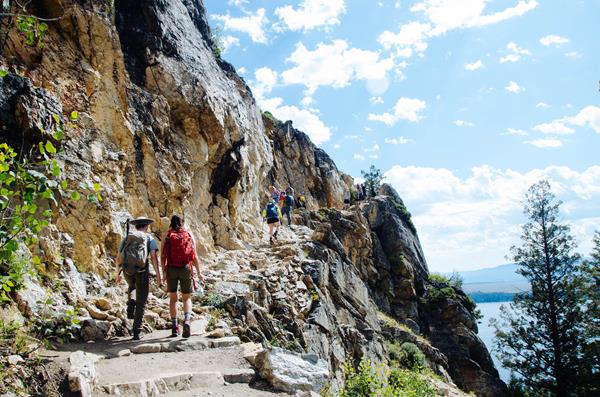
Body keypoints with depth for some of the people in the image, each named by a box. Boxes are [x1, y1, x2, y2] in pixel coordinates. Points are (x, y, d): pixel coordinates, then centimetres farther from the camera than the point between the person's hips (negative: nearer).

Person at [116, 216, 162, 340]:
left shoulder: (127, 237, 18)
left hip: (127, 270, 3)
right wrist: (158, 275, -8)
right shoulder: (149, 238, 8)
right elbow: (153, 256, -6)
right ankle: (137, 332, 3)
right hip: (141, 270, -3)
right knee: (141, 303, 8)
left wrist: (118, 274, 27)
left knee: (132, 287, 37)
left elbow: (118, 257, 16)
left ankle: (131, 303, 7)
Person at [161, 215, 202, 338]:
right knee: (187, 298, 11)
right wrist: (199, 273, 8)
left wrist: (164, 271, -4)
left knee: (173, 298, 16)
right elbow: (195, 255, 4)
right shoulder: (189, 235, 9)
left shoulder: (167, 235, 7)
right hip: (186, 269, 0)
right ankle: (187, 321, -14)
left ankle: (174, 327, 10)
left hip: (171, 269, 0)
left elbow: (163, 255, -3)